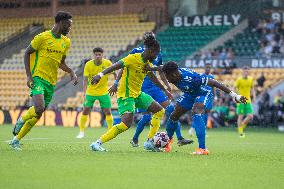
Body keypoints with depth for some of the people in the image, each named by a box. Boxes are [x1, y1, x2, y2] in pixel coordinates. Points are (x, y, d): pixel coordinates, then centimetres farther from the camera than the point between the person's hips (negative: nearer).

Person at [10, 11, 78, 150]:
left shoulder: (66, 42, 12)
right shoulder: (43, 37, -7)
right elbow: (27, 53, -1)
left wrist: (71, 72, 5)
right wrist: (29, 75, -10)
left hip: (51, 82, 6)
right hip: (38, 77, -6)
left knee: (37, 115, 3)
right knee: (39, 108, -26)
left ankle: (16, 140, 14)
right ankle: (21, 120, 4)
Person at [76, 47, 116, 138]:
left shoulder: (107, 63, -11)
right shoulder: (88, 65, -12)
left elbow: (114, 73, 5)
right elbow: (85, 79, -12)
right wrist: (84, 93, -19)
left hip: (104, 92, 0)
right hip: (91, 92, 0)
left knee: (108, 112, -3)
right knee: (85, 111, -1)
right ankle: (81, 132, 11)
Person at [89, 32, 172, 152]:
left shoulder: (148, 63, 9)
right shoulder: (133, 58, -17)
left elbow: (153, 78, 26)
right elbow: (116, 66, -25)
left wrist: (165, 90, 34)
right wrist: (101, 75, -37)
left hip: (138, 94, 10)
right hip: (126, 95, -10)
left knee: (160, 111, 10)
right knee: (126, 124, -23)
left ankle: (149, 142, 11)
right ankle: (97, 143, -19)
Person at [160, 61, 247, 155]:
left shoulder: (191, 77, -42)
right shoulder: (176, 73, -23)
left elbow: (213, 83, -39)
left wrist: (234, 95, -38)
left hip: (201, 94, -7)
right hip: (189, 94, 7)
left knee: (196, 112, -32)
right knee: (174, 115, 7)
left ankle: (202, 149, -35)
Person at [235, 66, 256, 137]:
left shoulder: (251, 79, 7)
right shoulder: (239, 80, -6)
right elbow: (234, 89, -2)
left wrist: (254, 97, 7)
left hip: (248, 101, 4)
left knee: (250, 116, -4)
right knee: (241, 116, -4)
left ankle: (241, 126, 19)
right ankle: (240, 132, 4)